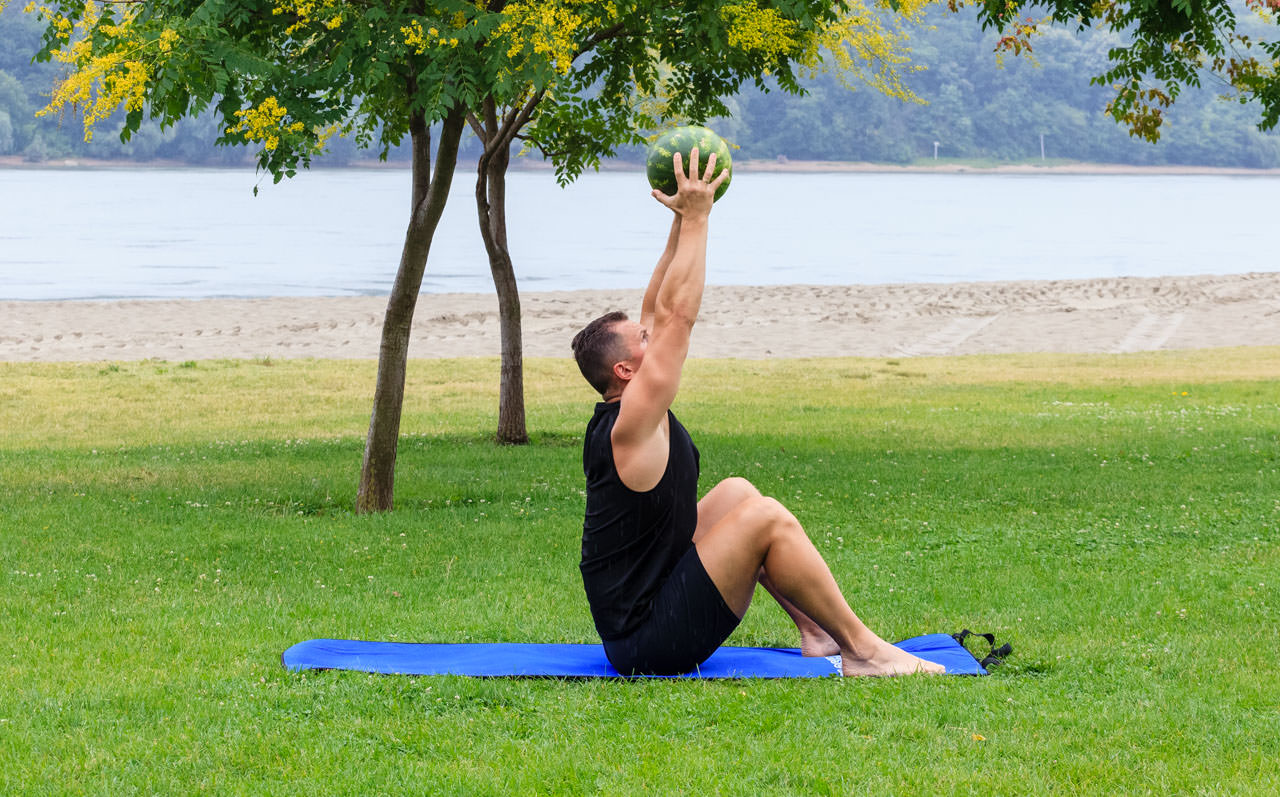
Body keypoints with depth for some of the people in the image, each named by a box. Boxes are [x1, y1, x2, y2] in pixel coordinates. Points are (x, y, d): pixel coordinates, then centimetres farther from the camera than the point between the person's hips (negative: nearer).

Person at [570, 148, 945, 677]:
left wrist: (683, 221, 11)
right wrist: (695, 218, -16)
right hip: (648, 642, -11)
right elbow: (677, 315, -22)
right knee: (765, 517, -18)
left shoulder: (618, 416, 8)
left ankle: (817, 632, 18)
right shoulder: (634, 424, -17)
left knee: (736, 493, 19)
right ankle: (863, 651, -10)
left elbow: (657, 312, 15)